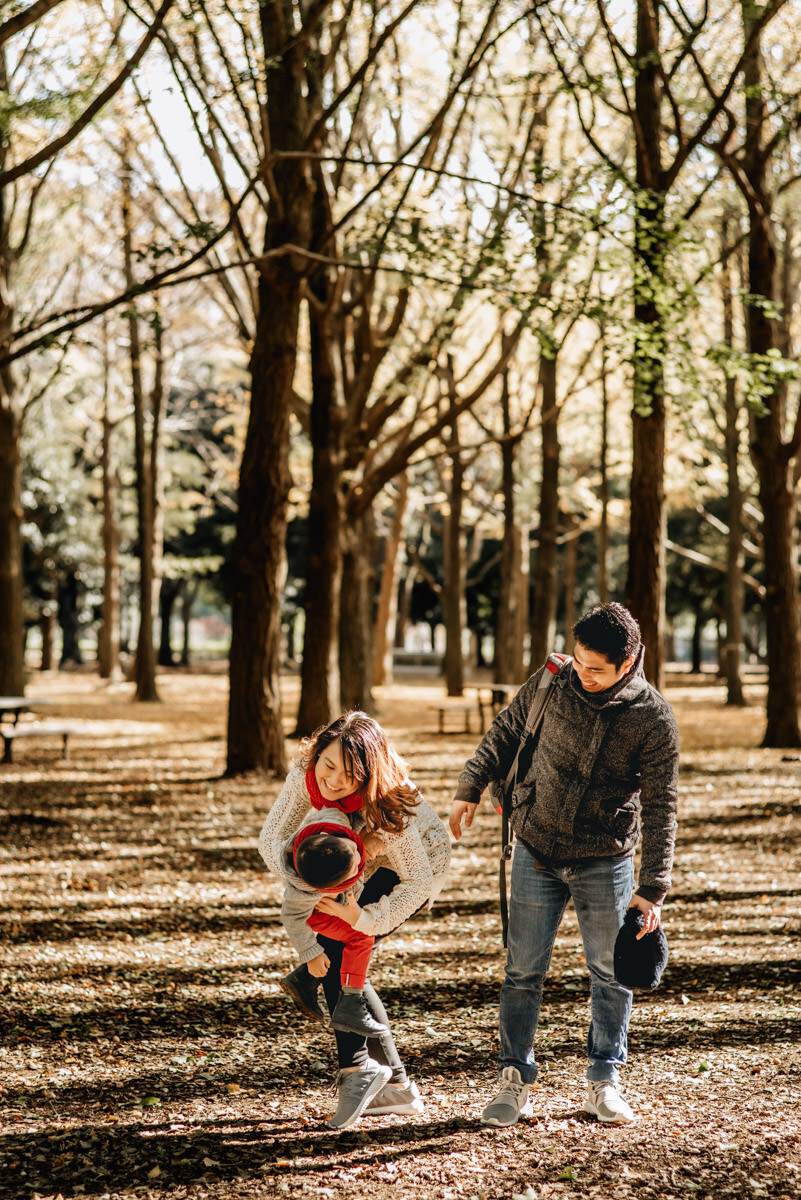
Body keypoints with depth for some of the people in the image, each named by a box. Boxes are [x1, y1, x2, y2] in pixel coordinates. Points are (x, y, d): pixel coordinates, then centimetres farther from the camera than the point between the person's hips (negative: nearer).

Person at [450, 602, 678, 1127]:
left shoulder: (654, 718, -14)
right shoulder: (552, 681, -9)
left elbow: (660, 808, -11)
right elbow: (506, 731, 8)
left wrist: (653, 888, -13)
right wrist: (471, 788, 6)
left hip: (606, 861, -1)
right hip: (536, 852, 1)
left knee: (611, 974, 8)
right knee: (524, 971, 2)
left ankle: (605, 1082, 25)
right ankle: (515, 1082, 14)